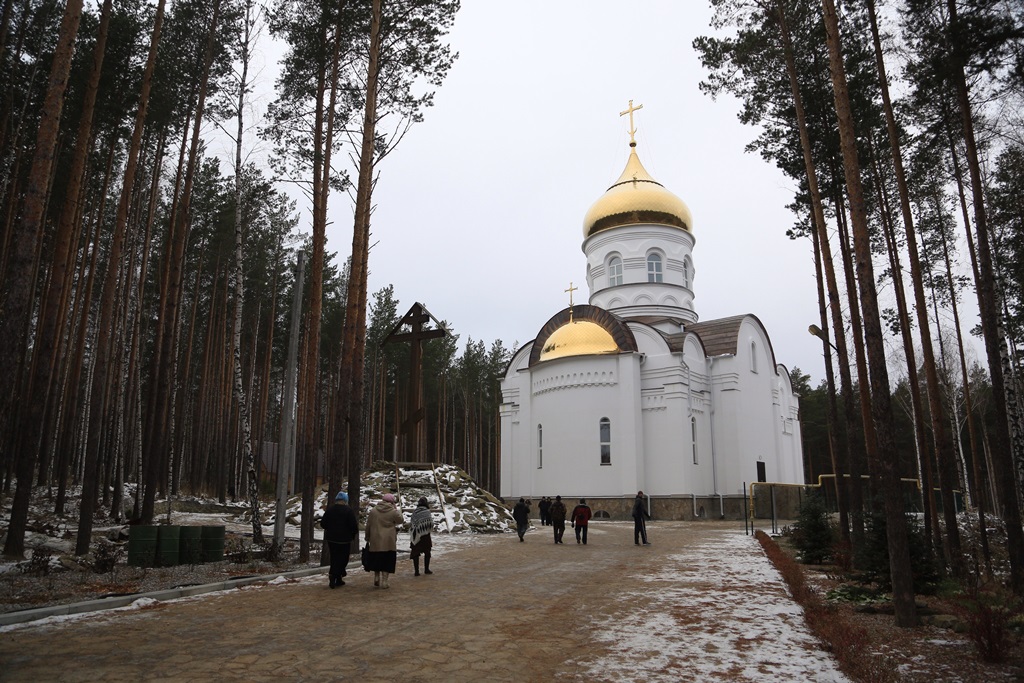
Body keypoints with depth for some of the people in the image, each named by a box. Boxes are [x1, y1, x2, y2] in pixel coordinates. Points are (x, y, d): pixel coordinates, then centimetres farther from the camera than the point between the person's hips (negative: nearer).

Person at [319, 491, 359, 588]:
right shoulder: (348, 510, -11)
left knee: (334, 558, 13)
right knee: (343, 558, 3)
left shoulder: (329, 510, 3)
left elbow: (323, 524, 8)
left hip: (331, 538, 5)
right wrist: (354, 533, 6)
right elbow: (353, 525, -14)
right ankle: (334, 575, -14)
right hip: (344, 539, -5)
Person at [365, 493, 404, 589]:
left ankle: (376, 579, 21)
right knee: (387, 562, 5)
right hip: (389, 542, -3)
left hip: (375, 541, 3)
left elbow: (368, 526, 6)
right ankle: (384, 582, 4)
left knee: (376, 560, 17)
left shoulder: (373, 511, 2)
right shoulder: (393, 512, -8)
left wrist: (367, 537, 17)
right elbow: (401, 520, 7)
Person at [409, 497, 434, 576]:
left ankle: (416, 571, 5)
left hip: (416, 536, 3)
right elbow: (431, 524, -15)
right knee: (427, 552, 14)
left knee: (416, 553, 7)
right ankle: (426, 569, 19)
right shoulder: (426, 511, -13)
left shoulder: (415, 512, -2)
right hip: (425, 535, -3)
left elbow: (410, 524, -1)